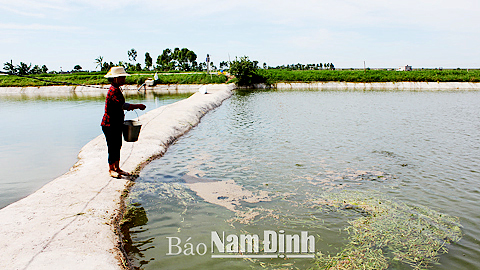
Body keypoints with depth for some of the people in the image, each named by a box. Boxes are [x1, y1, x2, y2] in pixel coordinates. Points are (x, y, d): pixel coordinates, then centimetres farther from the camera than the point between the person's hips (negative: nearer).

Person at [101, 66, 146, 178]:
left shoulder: (116, 89, 14)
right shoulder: (113, 91, -19)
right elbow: (123, 105, -29)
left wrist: (129, 107, 11)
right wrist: (138, 106, -24)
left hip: (117, 124, 10)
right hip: (110, 124, -10)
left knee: (117, 146, 14)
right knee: (112, 147, 0)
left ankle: (117, 168, 23)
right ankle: (111, 169, 13)